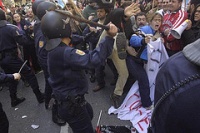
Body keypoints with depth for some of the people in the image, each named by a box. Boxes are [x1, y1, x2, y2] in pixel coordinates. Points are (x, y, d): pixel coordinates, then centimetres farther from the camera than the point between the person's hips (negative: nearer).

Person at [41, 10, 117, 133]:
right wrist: (109, 38, -38)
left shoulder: (57, 48, 0)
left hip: (72, 98, 10)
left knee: (89, 114, 34)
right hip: (71, 104, -10)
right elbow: (92, 60, -41)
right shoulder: (65, 52, -32)